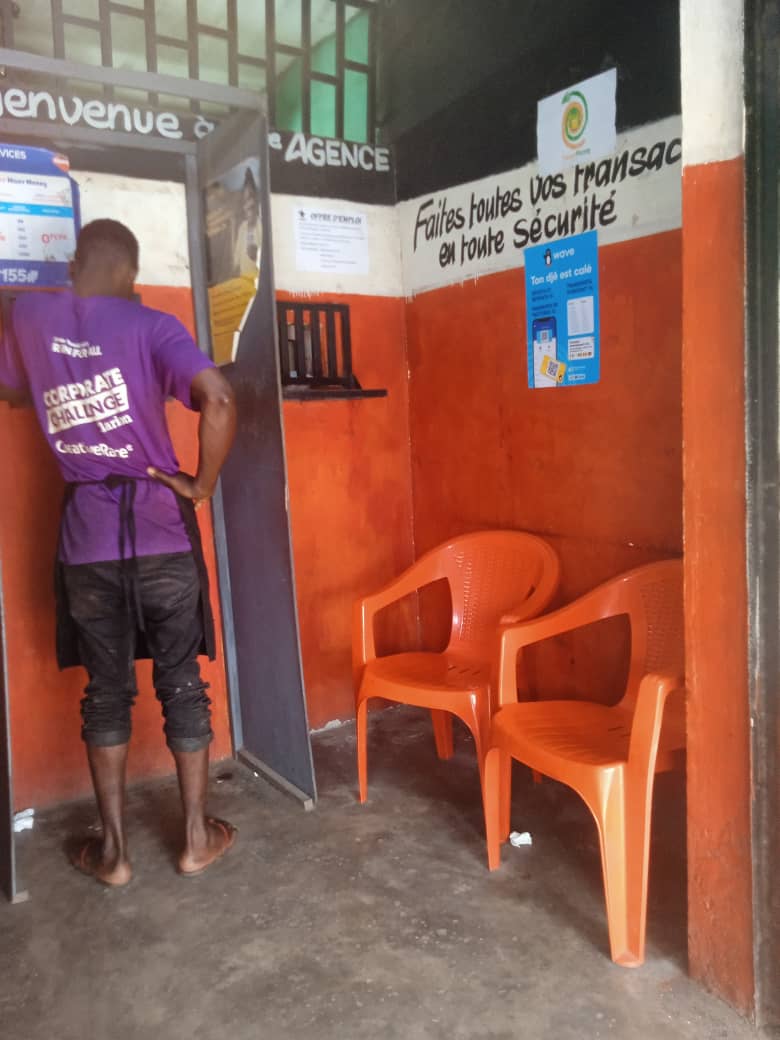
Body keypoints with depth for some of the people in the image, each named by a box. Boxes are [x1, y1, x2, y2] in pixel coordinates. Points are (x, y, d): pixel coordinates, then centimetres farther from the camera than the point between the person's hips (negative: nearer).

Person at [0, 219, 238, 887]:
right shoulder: (149, 325, -7)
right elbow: (219, 399, -23)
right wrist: (202, 485, -11)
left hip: (87, 539, 2)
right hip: (161, 532, -2)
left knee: (106, 690, 14)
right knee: (181, 682, 10)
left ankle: (114, 850, 24)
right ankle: (197, 837, 23)